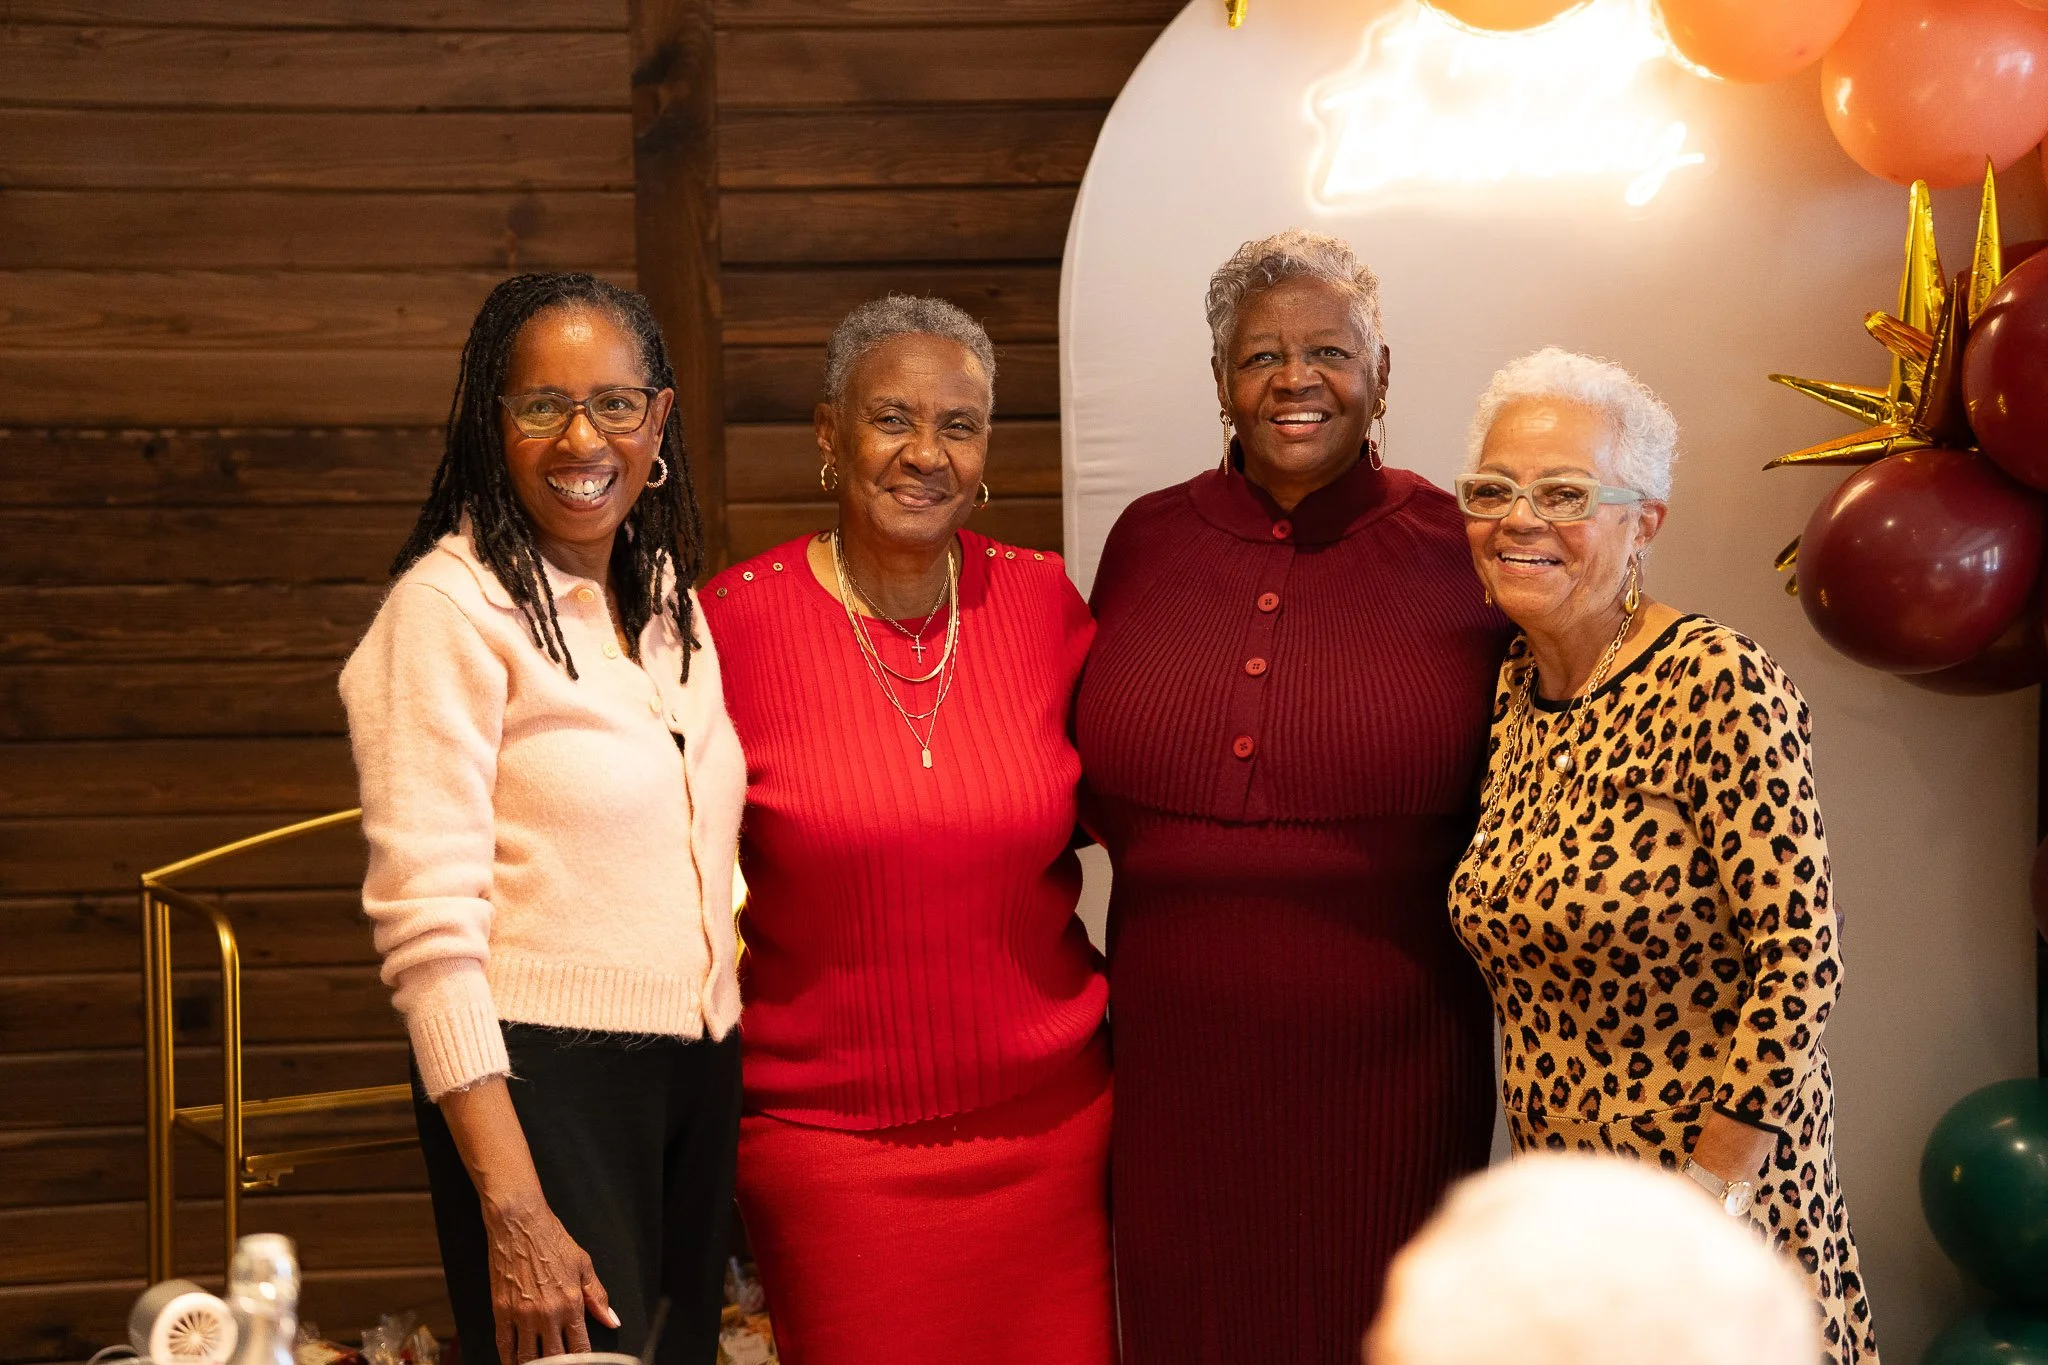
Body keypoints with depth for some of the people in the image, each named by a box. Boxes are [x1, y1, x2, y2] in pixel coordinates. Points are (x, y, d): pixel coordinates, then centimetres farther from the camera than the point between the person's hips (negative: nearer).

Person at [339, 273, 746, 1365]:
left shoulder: (673, 599, 10)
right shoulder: (450, 607, -11)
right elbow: (430, 926, -17)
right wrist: (513, 1211, -22)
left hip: (699, 1073, 7)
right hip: (540, 1081, -7)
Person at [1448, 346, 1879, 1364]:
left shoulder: (1721, 687, -17)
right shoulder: (1509, 691, 4)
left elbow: (1800, 956, -19)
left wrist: (1711, 1193, -19)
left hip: (1715, 1173, -6)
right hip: (1552, 1188, 6)